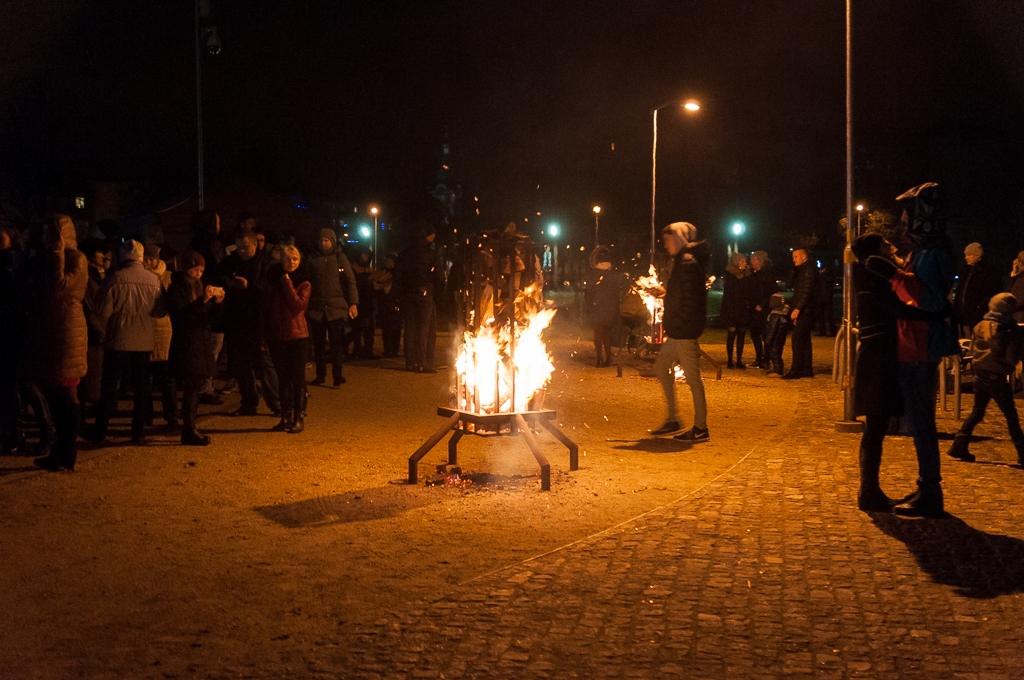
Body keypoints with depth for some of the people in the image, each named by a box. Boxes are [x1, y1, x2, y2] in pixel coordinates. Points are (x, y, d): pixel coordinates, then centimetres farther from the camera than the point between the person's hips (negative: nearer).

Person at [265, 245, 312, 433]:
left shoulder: (303, 283, -2)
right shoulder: (273, 280, 7)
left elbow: (298, 306, -16)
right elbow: (267, 307, 10)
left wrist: (287, 284, -15)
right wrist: (264, 335, 6)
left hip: (298, 336, -3)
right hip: (277, 336, 3)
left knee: (298, 377, 1)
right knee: (283, 378, 8)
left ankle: (299, 418, 7)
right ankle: (286, 417, 16)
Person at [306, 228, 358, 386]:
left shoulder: (340, 258, 4)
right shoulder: (314, 260, 9)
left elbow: (350, 281, 0)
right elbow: (308, 283, 11)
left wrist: (353, 303, -9)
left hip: (336, 308, -2)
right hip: (316, 308, 3)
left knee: (337, 343, -6)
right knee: (318, 343, 7)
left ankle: (337, 375, -2)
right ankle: (320, 375, 15)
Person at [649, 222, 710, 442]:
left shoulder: (688, 263, -16)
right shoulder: (680, 261, 16)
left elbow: (690, 300, -22)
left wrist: (673, 324, -19)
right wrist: (664, 292, 13)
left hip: (685, 330, -11)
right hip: (676, 332, 11)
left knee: (692, 377, -4)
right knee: (661, 368, 15)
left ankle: (701, 428, 3)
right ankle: (673, 420, 20)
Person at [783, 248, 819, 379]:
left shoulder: (809, 270, -12)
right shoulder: (802, 270, 19)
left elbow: (806, 291, -20)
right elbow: (792, 283, 18)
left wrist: (797, 309, -24)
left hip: (805, 311, -10)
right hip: (803, 311, 10)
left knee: (798, 339, -12)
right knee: (804, 340, 11)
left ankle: (795, 371, -14)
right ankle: (807, 369, 15)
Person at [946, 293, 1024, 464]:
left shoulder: (980, 326, 2)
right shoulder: (1009, 330, -12)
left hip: (980, 374, 5)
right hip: (997, 378, -5)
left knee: (977, 412, 16)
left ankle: (959, 446, 9)